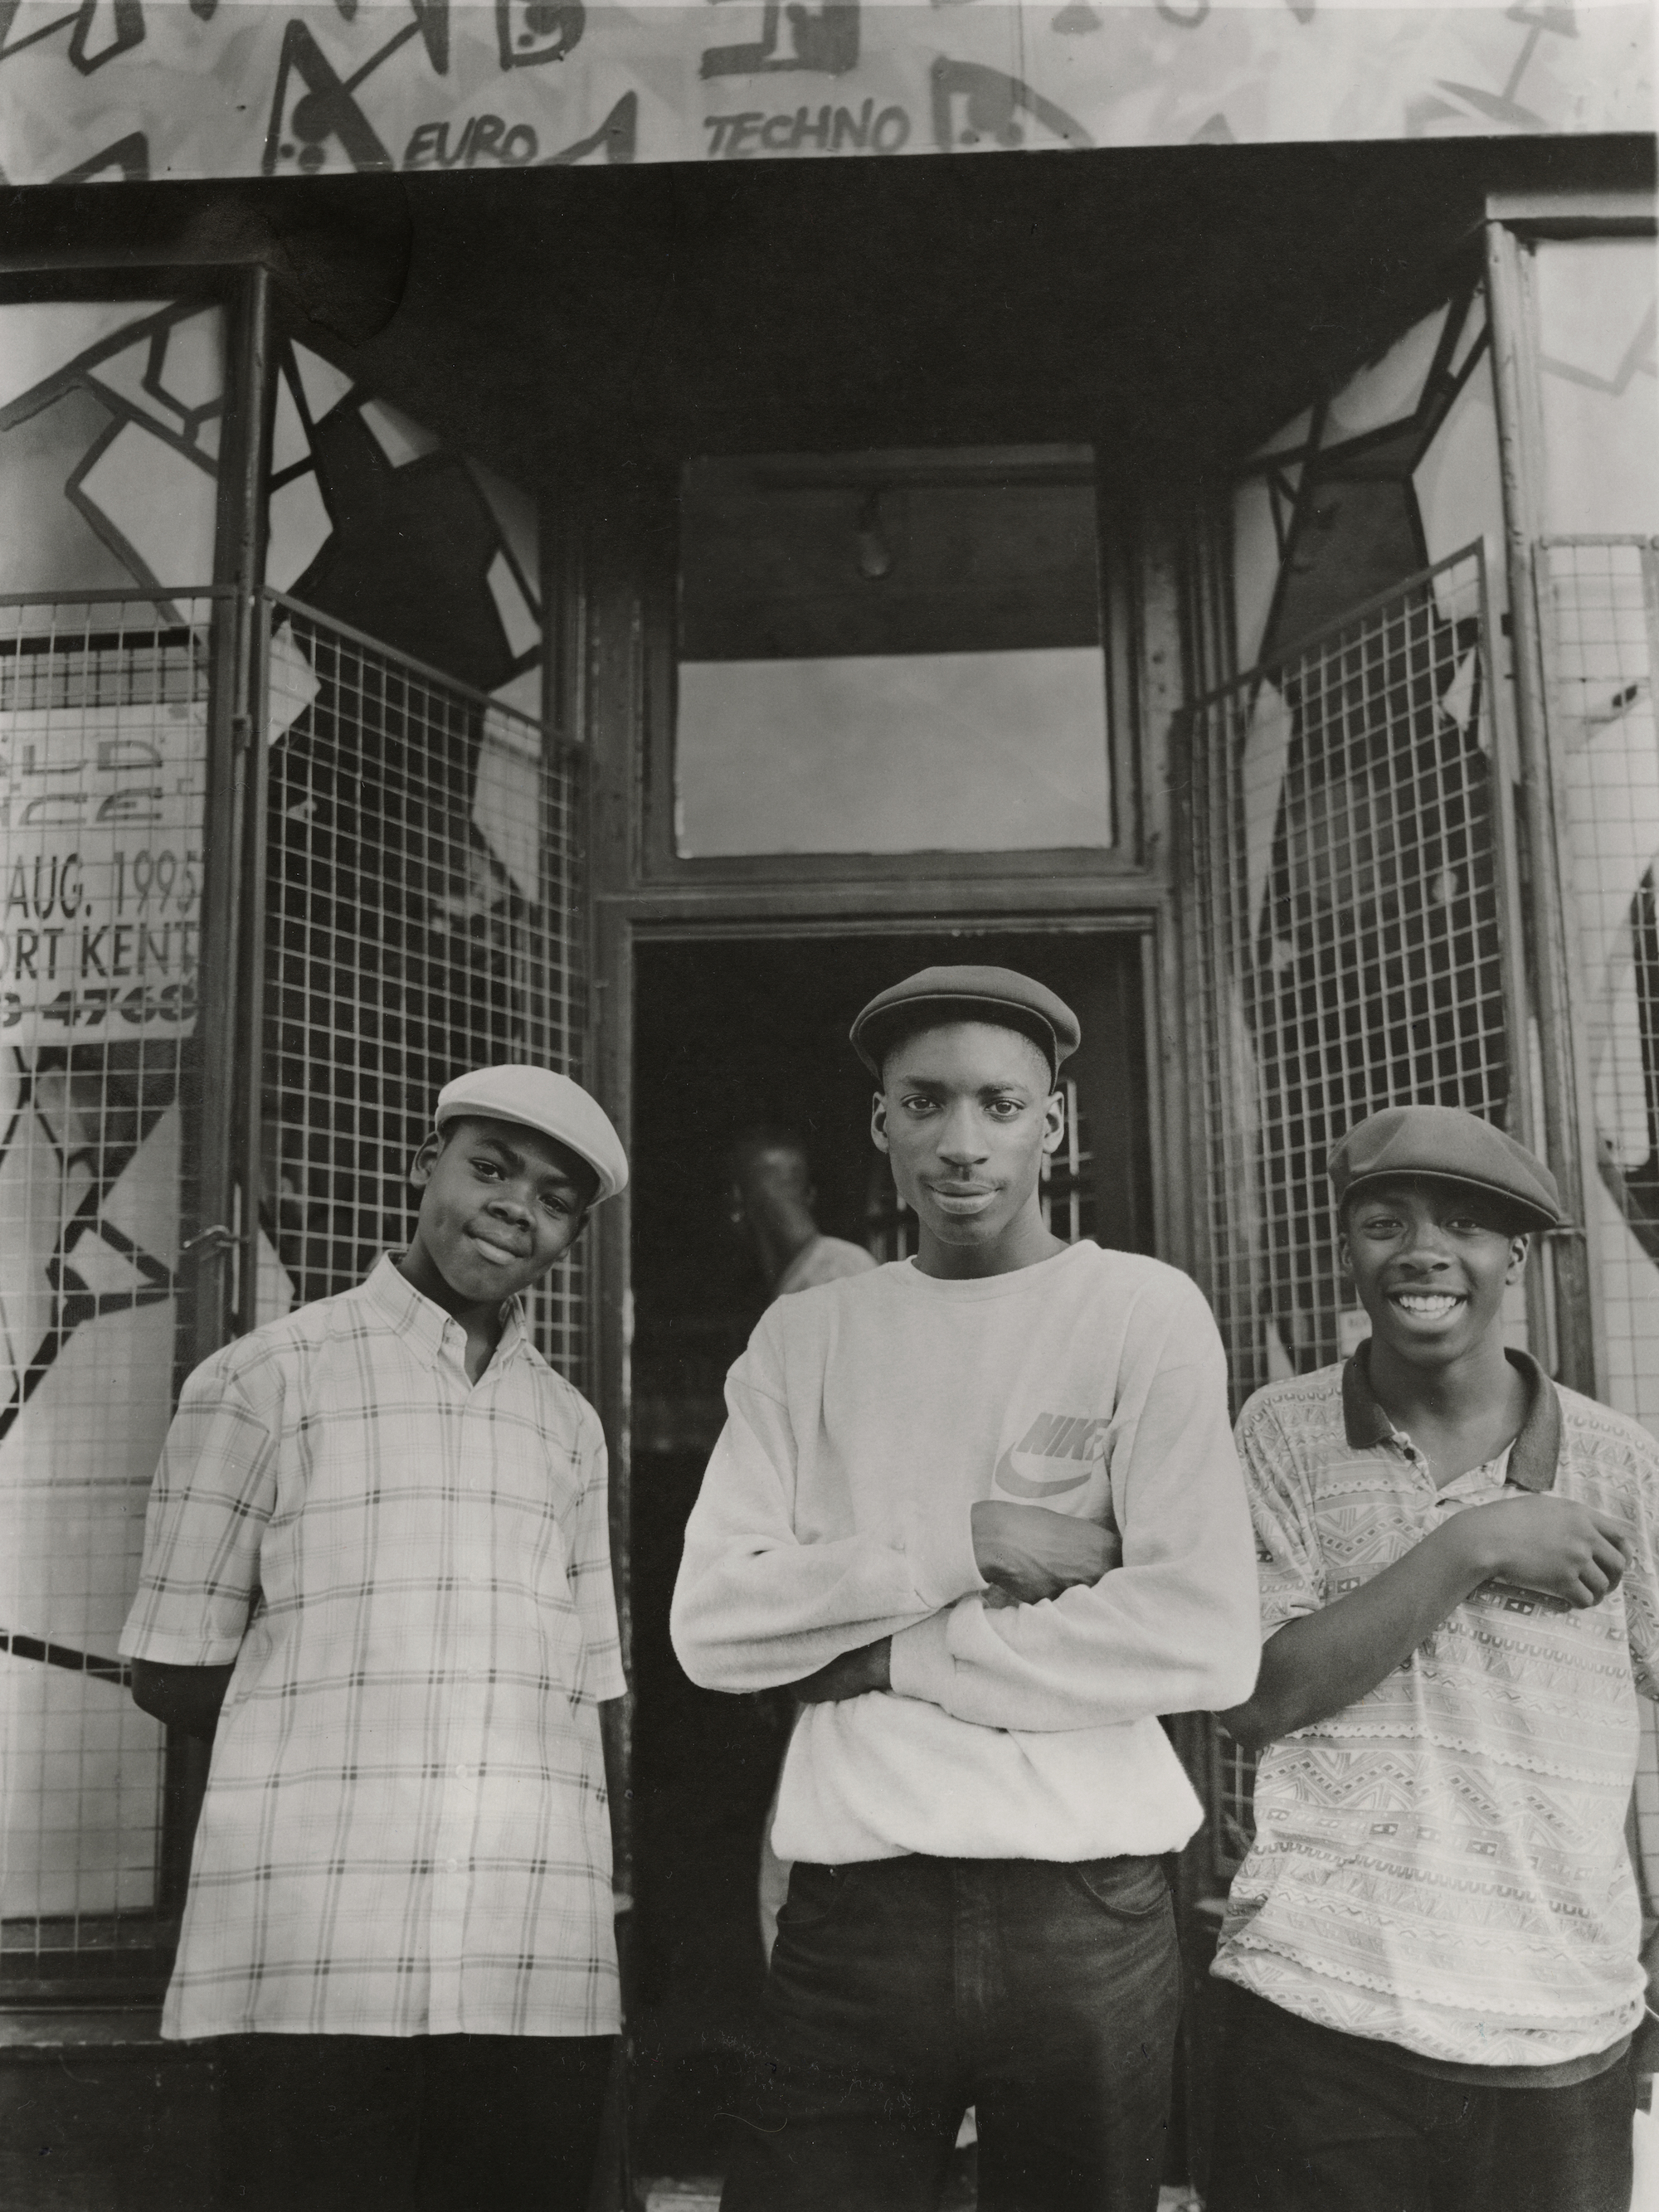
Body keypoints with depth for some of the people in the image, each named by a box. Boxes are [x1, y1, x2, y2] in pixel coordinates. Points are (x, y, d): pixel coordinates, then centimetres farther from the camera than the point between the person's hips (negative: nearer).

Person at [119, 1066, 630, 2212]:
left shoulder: (572, 1425, 15)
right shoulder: (265, 1378, 2)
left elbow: (585, 1693, 14)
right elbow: (173, 1673, 3)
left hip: (544, 1966, 4)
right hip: (321, 1958, -3)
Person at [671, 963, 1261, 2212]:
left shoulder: (1146, 1313, -2)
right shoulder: (805, 1337, 6)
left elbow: (1211, 1639, -12)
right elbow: (712, 1625, -3)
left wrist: (894, 1657, -10)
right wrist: (960, 1548, -13)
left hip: (1091, 1914, -1)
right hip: (850, 1912, 1)